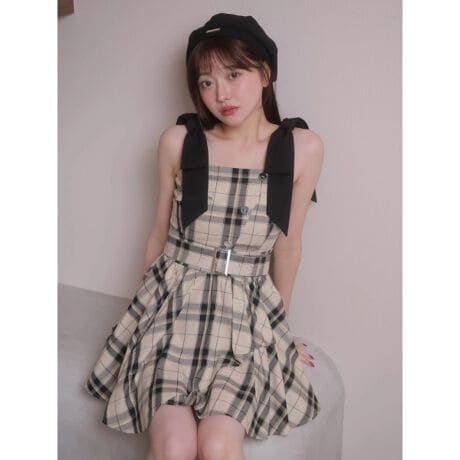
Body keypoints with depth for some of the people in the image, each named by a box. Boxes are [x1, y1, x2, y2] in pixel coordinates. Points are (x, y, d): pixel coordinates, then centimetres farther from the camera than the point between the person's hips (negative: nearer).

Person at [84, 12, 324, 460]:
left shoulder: (303, 147, -4)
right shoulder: (178, 141, -3)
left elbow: (287, 244, 5)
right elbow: (160, 231, 9)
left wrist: (279, 324, 15)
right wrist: (147, 307, 18)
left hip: (248, 311, 0)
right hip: (174, 303, 0)